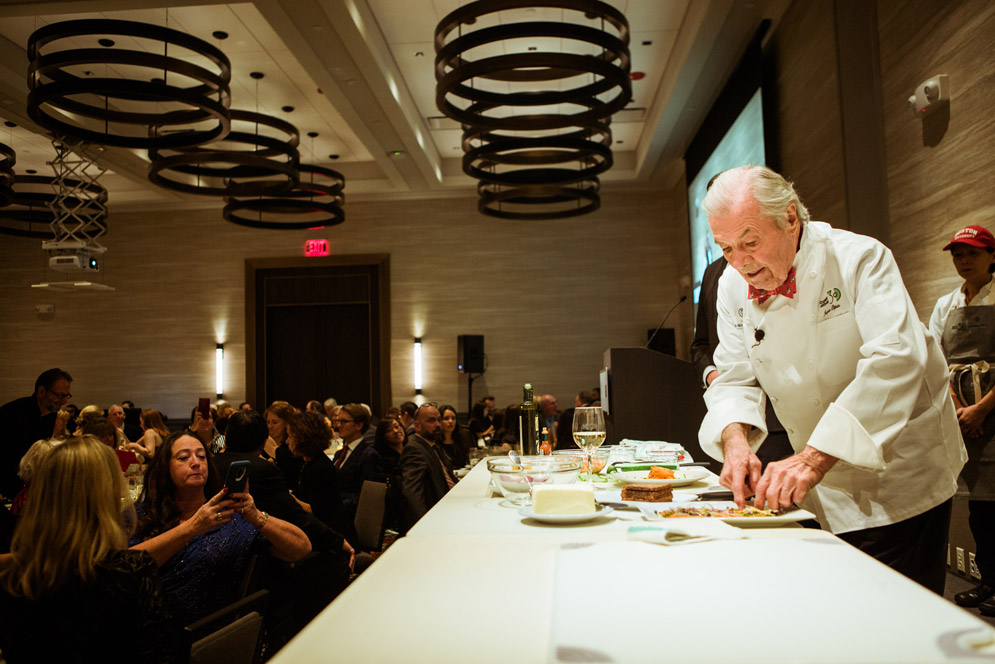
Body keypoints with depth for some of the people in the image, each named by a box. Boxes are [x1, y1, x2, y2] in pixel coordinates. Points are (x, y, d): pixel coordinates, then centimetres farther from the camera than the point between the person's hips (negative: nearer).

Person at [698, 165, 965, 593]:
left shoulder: (858, 258, -19)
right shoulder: (733, 288, -3)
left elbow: (895, 361, -31)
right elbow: (734, 379, 0)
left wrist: (813, 459, -39)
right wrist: (736, 438, -23)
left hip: (901, 480, -4)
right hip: (825, 489, 5)